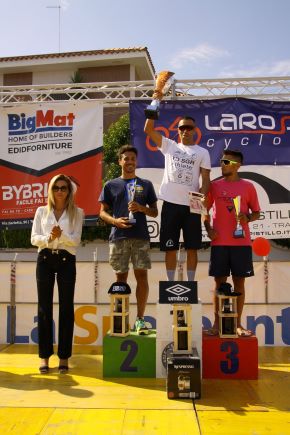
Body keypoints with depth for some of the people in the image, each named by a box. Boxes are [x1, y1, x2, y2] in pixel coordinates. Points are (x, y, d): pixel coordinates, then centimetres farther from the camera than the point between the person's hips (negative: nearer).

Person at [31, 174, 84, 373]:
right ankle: (45, 355, 10)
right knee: (45, 307, 2)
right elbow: (34, 238, 2)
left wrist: (61, 235, -23)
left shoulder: (77, 212, 5)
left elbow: (76, 240, -5)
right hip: (45, 259, 1)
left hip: (66, 260, -1)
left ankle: (64, 356, 9)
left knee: (66, 308, 1)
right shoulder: (41, 211, 9)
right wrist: (48, 238, -17)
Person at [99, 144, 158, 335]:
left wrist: (141, 208, -9)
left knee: (142, 276, -4)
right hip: (119, 237, 0)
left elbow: (155, 212, 11)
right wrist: (115, 221, -10)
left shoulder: (146, 184, 12)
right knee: (121, 278, 6)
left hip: (141, 237, 0)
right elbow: (103, 212, 9)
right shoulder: (111, 185, 11)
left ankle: (140, 319, 4)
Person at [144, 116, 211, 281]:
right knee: (170, 248, 4)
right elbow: (148, 130, 6)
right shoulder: (169, 146, 12)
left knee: (192, 248, 4)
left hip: (192, 205, 0)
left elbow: (206, 179, 1)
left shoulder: (202, 152, 8)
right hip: (171, 204, 1)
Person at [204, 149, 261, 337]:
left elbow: (256, 212, 10)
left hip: (241, 242, 0)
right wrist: (208, 229, -2)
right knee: (219, 282, 4)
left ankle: (238, 323, 15)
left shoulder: (248, 187, 5)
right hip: (219, 242, 0)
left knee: (239, 282, 5)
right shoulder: (214, 186, 7)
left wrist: (247, 218, -11)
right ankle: (217, 323, 13)